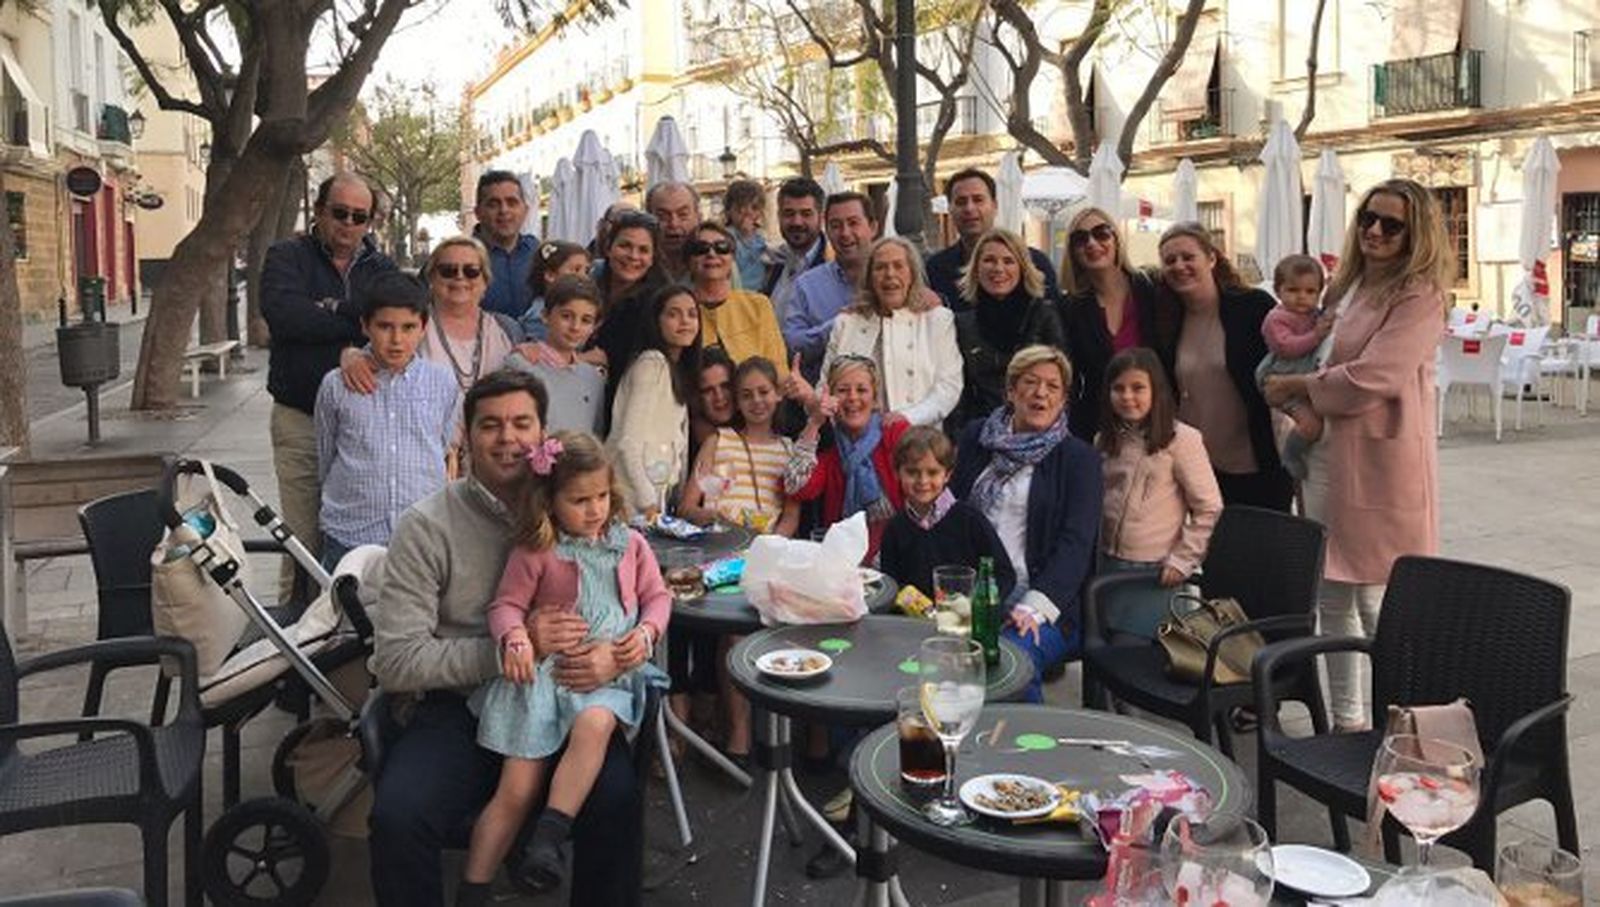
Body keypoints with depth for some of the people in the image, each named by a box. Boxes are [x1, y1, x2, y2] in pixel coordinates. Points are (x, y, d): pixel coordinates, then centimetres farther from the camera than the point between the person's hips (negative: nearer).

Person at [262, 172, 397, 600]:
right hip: (300, 419, -2)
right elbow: (281, 312, -14)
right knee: (303, 540, -1)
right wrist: (356, 324, -9)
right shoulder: (287, 256, 6)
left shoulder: (380, 268, 14)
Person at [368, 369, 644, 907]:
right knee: (396, 818, -27)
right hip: (459, 707, -1)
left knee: (617, 800, -28)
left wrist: (615, 656, -14)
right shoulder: (427, 526, 0)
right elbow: (394, 661, -7)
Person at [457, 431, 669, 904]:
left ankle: (550, 837, -33)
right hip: (543, 669, -2)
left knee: (595, 724, -36)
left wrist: (646, 630, -2)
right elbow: (507, 604, 3)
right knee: (517, 789, -7)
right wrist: (515, 638, -18)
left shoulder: (630, 544, 12)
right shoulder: (535, 552, 2)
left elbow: (657, 595, 18)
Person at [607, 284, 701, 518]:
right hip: (630, 497, -8)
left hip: (656, 493, 8)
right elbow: (628, 442, -17)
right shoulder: (651, 363, -11)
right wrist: (647, 502, -18)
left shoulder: (678, 370, 16)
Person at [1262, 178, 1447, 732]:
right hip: (1328, 454, 8)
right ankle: (1346, 721, 27)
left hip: (1381, 462, -8)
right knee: (1332, 599, 14)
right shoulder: (1346, 286, 14)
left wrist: (1295, 386, -6)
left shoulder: (1419, 297, -11)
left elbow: (1368, 379, -19)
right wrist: (1306, 411, 8)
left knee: (1376, 601, -2)